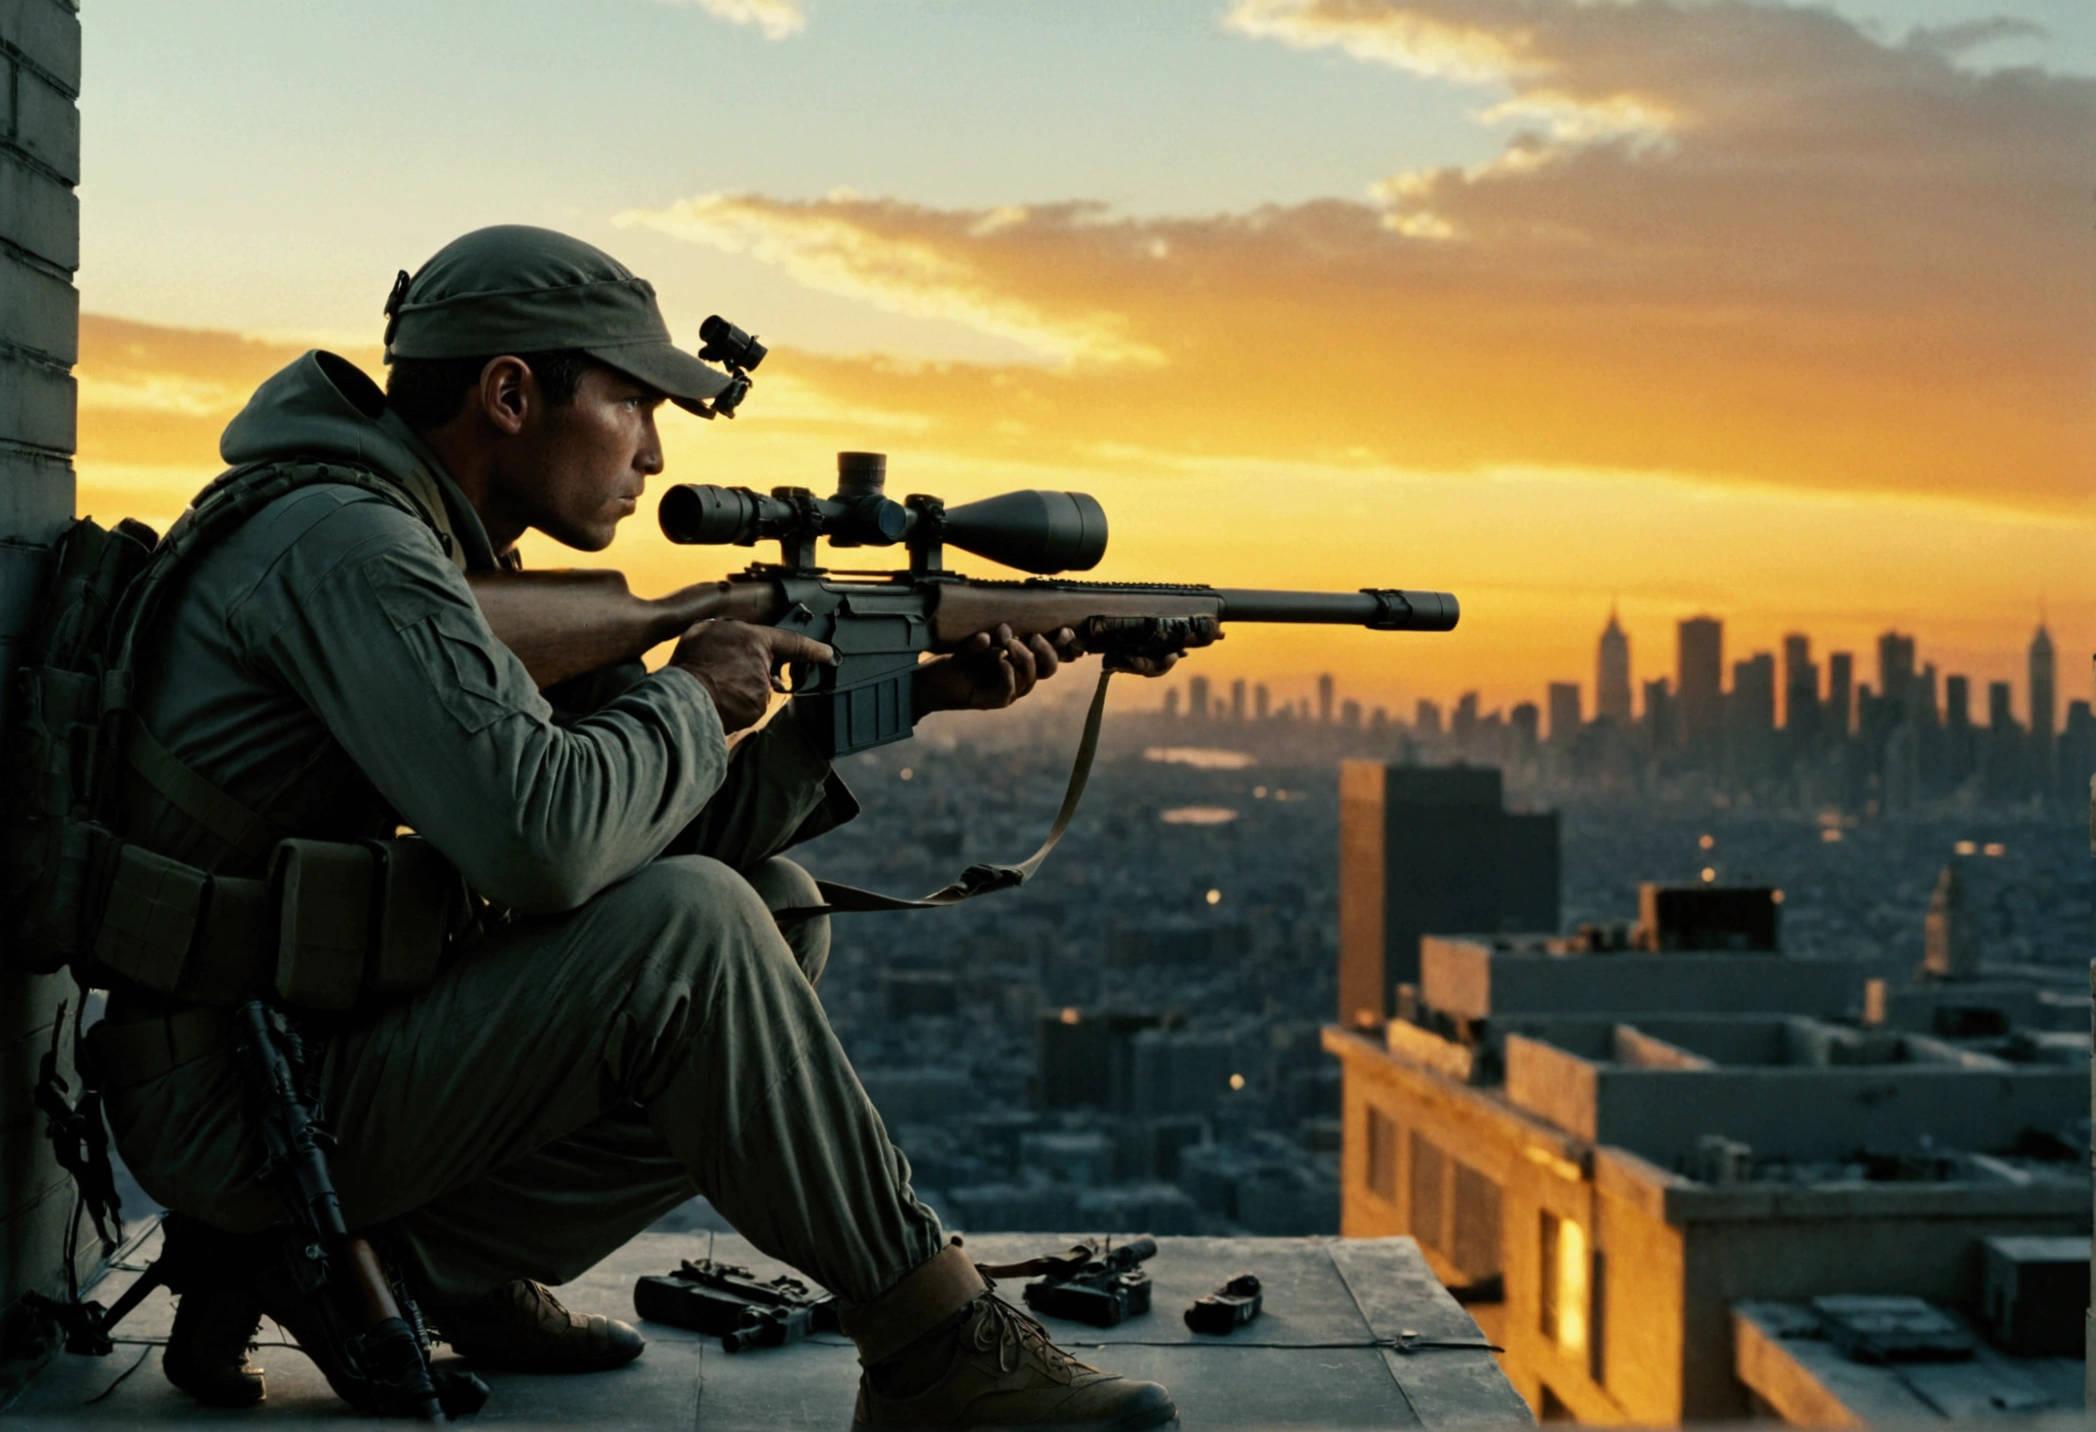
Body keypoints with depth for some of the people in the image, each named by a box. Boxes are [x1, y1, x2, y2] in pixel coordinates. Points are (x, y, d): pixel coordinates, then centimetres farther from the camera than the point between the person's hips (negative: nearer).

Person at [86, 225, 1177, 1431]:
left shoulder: (441, 558, 12)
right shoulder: (347, 547, -19)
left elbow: (667, 830, 9)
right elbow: (541, 839, -33)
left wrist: (906, 694, 1)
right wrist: (692, 699, -13)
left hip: (340, 1048, 10)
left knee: (778, 916, 6)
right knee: (693, 926, -24)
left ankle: (446, 1266, 5)